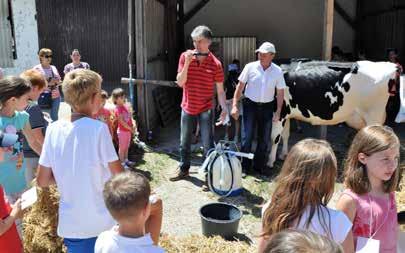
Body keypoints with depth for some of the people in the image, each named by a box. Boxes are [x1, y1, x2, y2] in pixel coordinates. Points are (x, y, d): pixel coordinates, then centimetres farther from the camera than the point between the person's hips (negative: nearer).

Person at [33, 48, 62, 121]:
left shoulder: (53, 67, 13)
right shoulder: (37, 68, -3)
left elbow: (59, 80, 18)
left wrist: (56, 81, -6)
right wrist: (48, 83, -17)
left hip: (56, 96, 5)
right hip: (44, 97, -5)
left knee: (55, 117, 11)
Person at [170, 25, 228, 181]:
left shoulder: (215, 64, -10)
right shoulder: (185, 57, -5)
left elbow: (220, 90, -7)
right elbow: (180, 82, -8)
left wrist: (224, 108, -19)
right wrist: (187, 63, -20)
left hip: (205, 109, -3)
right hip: (187, 107, 4)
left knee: (208, 144, 0)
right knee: (184, 142, 18)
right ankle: (184, 169, 36)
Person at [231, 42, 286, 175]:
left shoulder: (277, 71, -5)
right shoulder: (250, 67, -8)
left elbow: (280, 92, 2)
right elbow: (240, 86, -3)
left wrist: (278, 112, -3)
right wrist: (234, 106, -7)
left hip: (267, 107, 2)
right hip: (250, 104, -1)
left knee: (264, 138, 9)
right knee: (247, 136, 0)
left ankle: (259, 165, 23)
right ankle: (245, 165, 13)